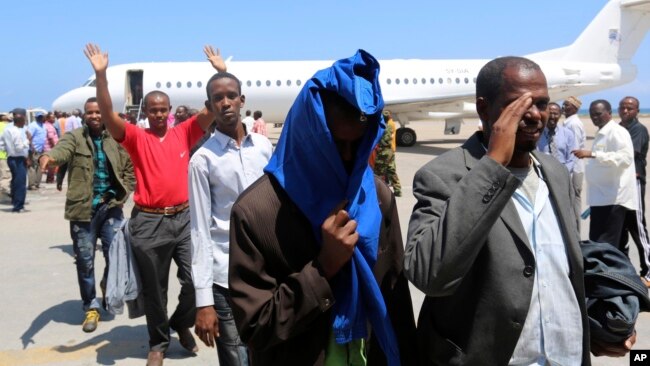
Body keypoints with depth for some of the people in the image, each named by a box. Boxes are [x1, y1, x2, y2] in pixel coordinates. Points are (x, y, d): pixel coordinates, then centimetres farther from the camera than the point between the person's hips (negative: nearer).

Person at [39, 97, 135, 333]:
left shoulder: (116, 139, 6)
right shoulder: (75, 137, -2)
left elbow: (130, 168, 14)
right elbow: (63, 149, -24)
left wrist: (123, 193, 1)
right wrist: (49, 156, -47)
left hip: (111, 207, 1)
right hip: (83, 208, -1)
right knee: (85, 261, 6)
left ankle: (107, 284, 33)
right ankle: (91, 308, 21)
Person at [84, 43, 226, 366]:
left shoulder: (183, 133, 6)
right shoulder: (136, 138, -1)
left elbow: (211, 111, 0)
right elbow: (108, 116, -15)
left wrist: (221, 73, -8)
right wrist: (101, 75, -24)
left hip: (183, 218, 2)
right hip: (148, 223, -2)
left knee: (195, 280, 2)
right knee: (153, 288, 11)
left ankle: (181, 324, 32)